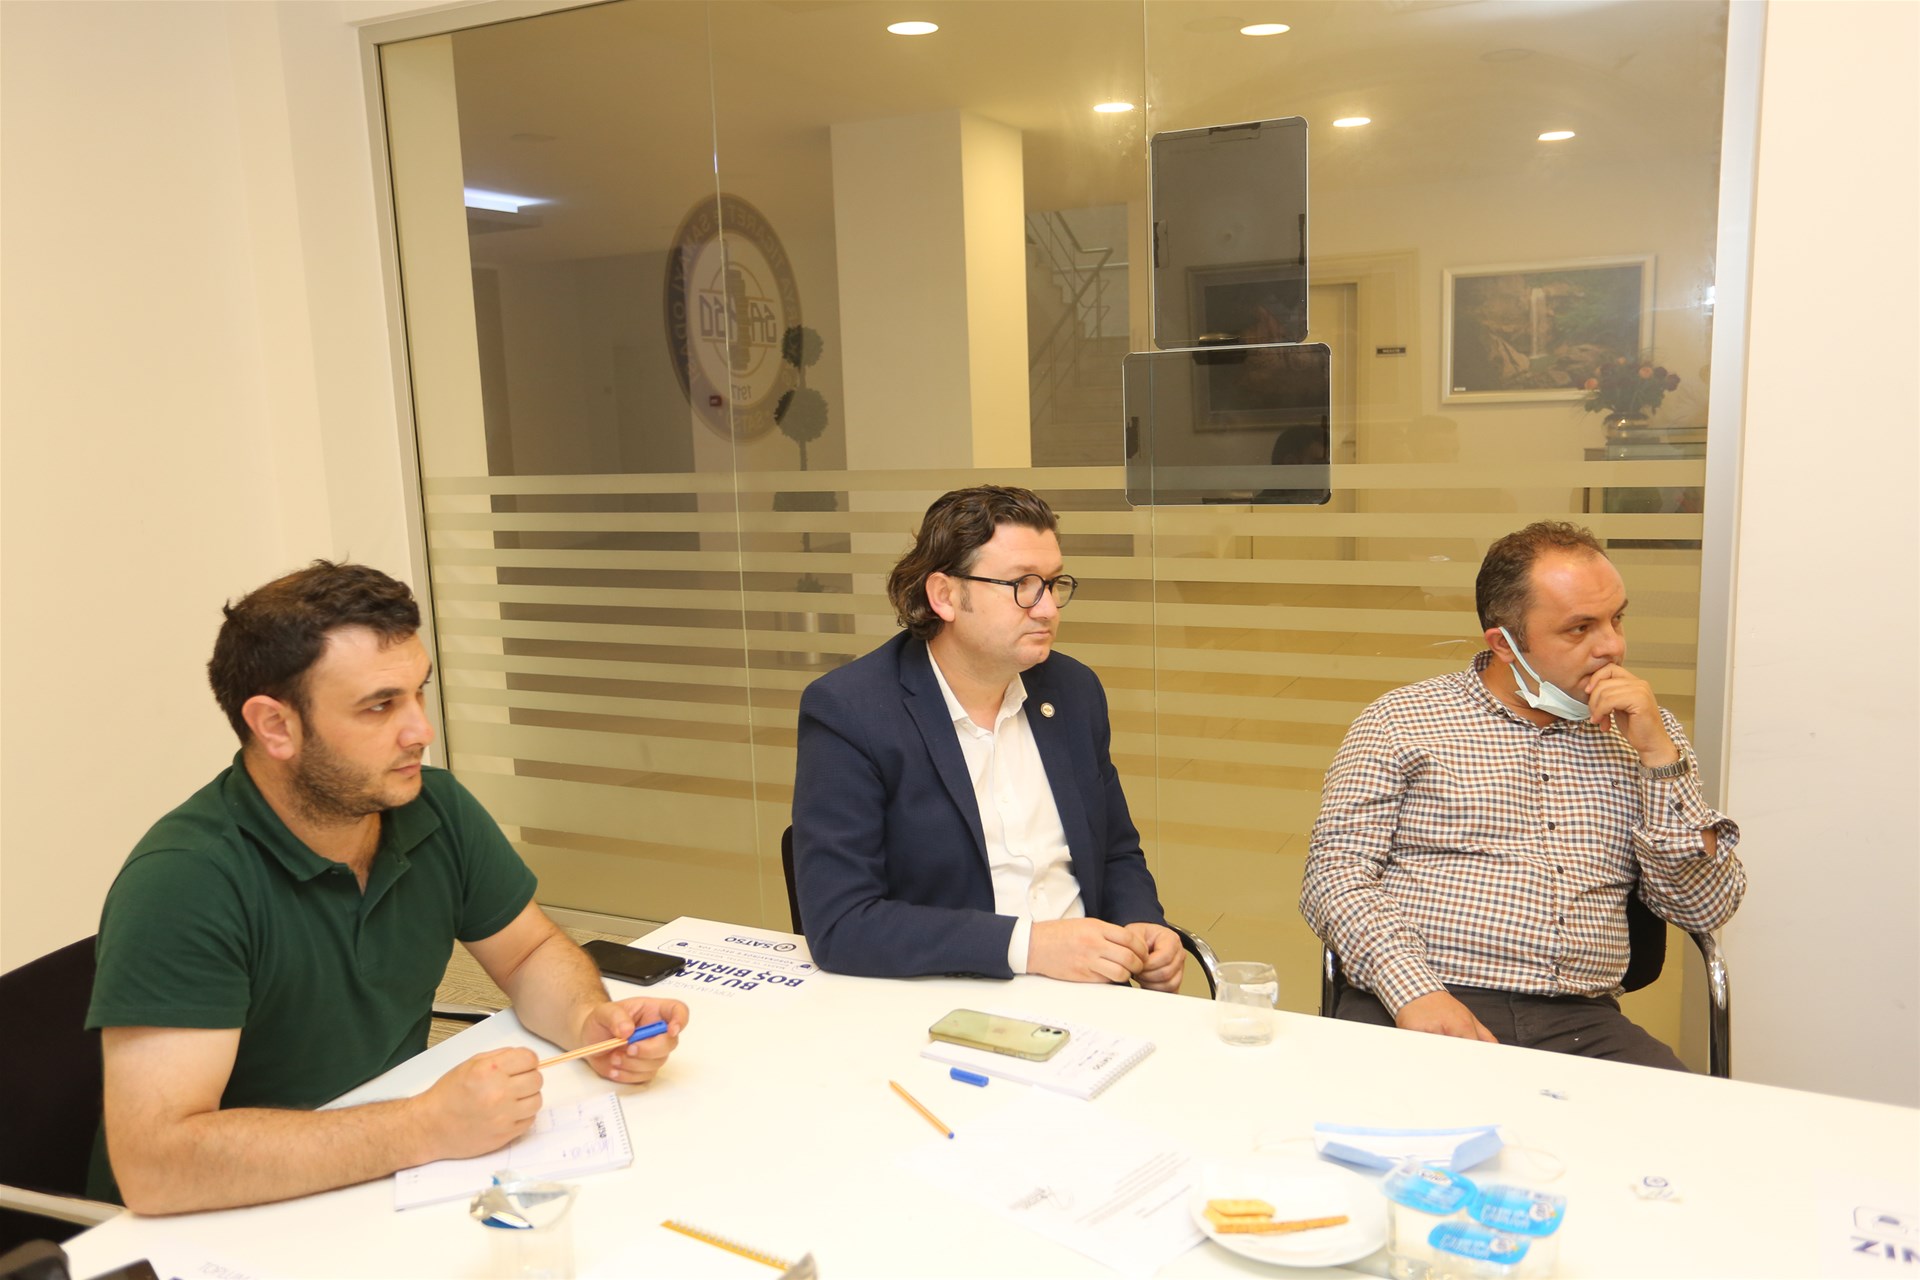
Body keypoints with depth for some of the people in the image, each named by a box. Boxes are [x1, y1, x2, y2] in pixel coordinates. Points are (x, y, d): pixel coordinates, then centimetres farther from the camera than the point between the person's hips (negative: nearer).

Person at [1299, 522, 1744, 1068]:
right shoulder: (1401, 720, 6)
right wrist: (1414, 992, -16)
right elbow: (1333, 874, -1)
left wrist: (1659, 754, 0)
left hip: (1580, 1022, 4)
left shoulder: (1642, 732, 16)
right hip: (1408, 1010, -3)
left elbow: (1705, 908, 10)